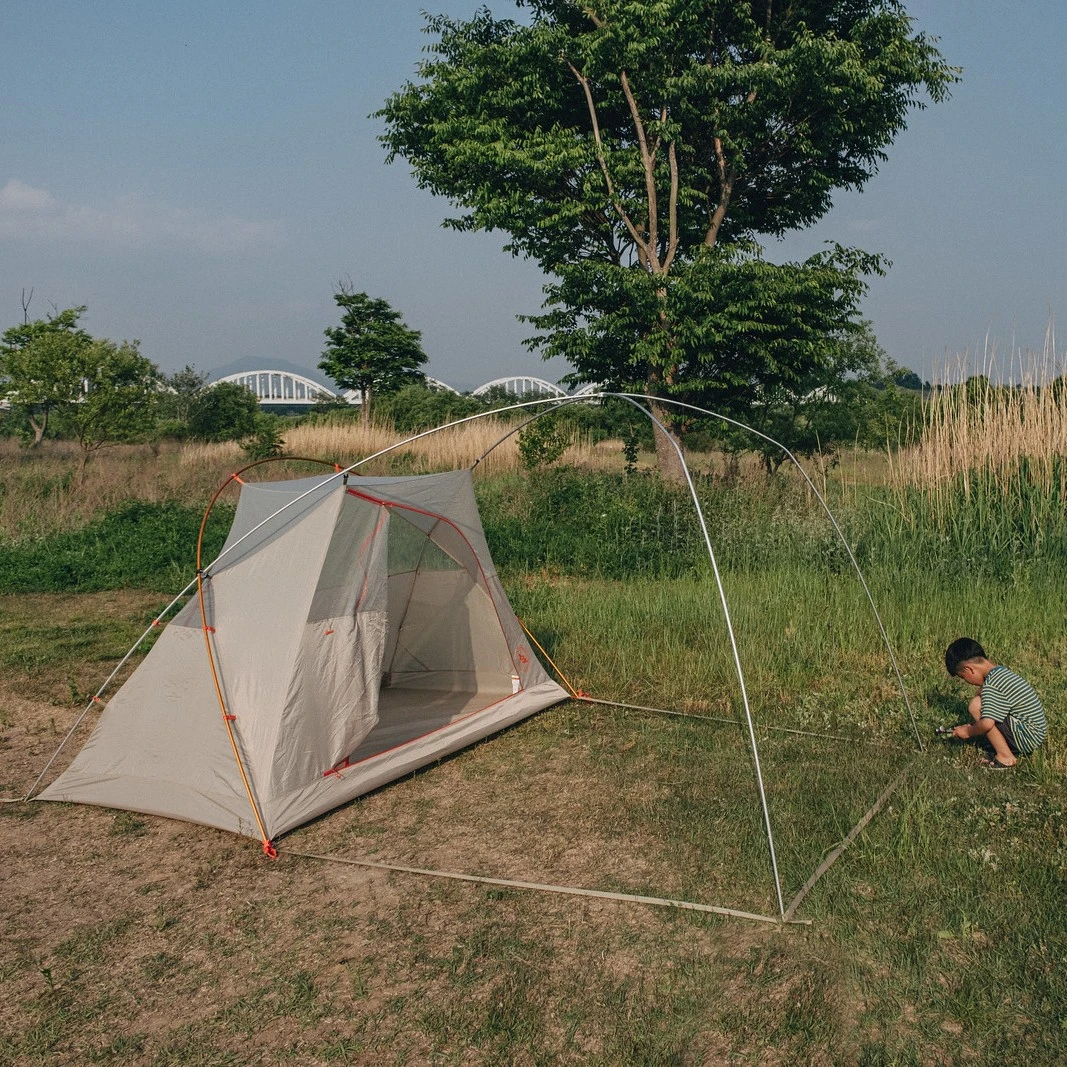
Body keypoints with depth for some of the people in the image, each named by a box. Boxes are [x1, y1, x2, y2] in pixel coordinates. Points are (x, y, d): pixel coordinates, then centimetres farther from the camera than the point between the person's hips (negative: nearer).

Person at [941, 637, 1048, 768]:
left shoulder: (990, 684, -21)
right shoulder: (1002, 672, 9)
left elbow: (987, 724, -30)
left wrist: (968, 732, -11)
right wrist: (973, 727, 15)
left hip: (1028, 738, -10)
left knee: (976, 705, -17)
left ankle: (1005, 757, -10)